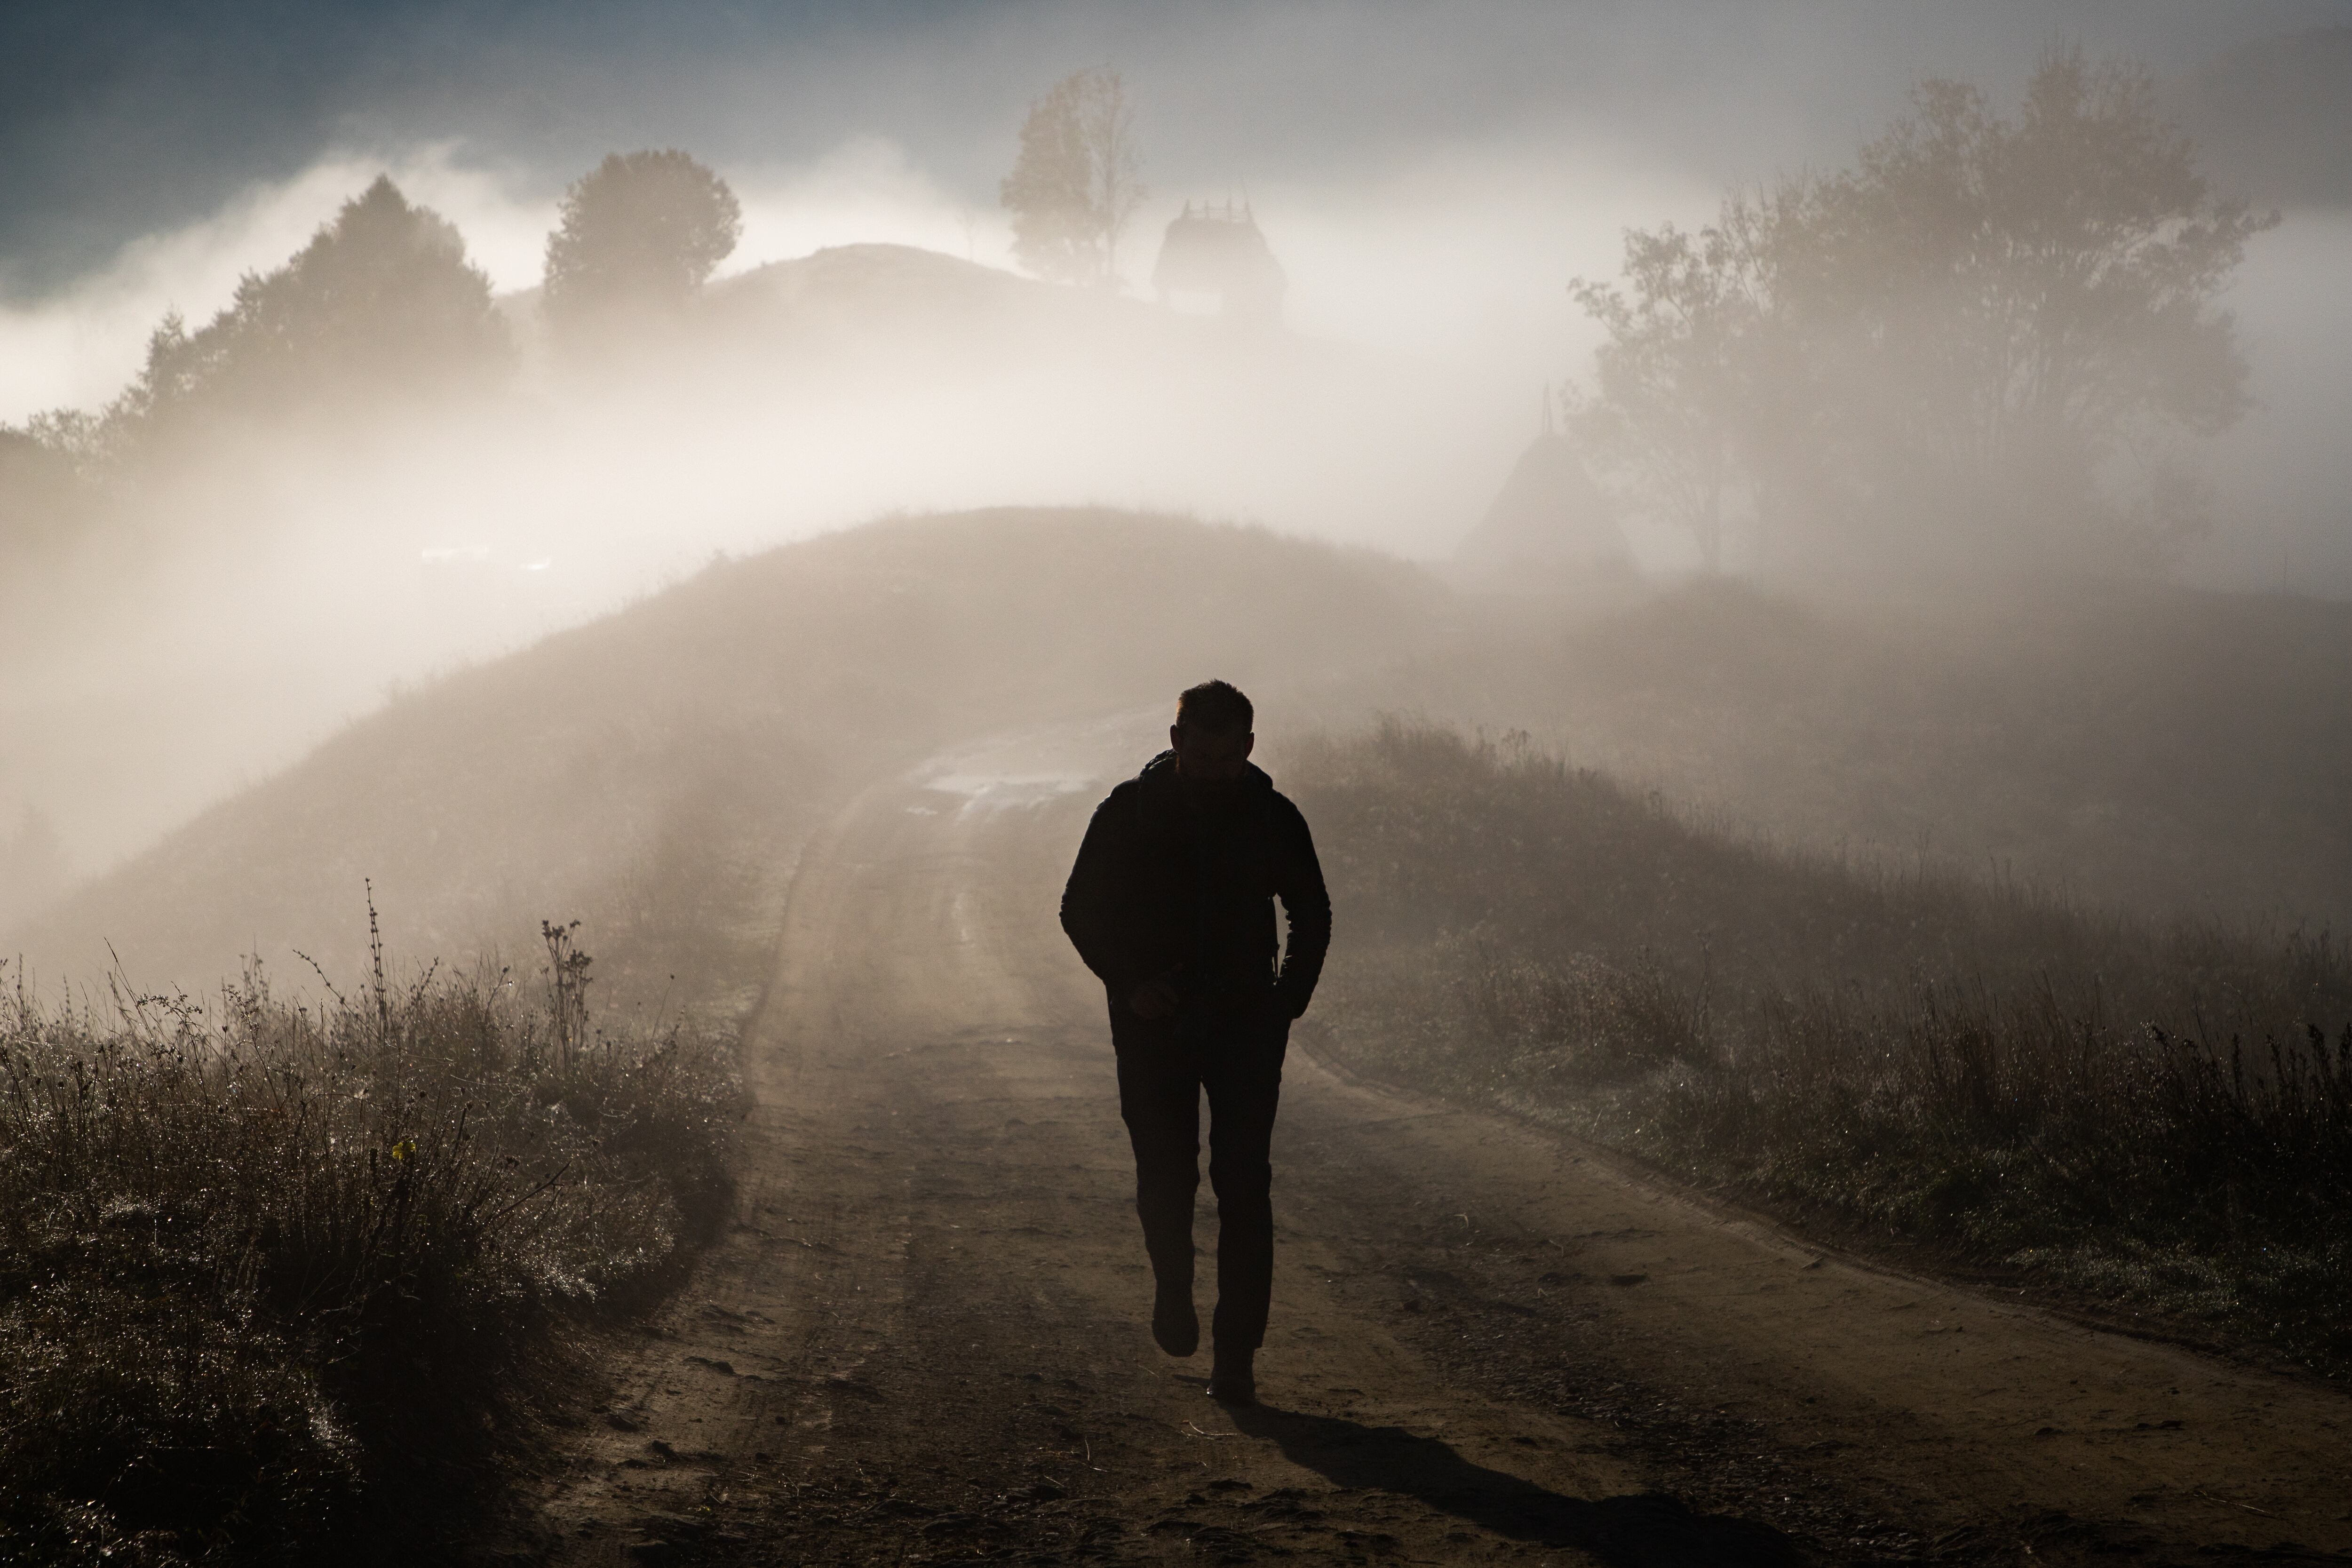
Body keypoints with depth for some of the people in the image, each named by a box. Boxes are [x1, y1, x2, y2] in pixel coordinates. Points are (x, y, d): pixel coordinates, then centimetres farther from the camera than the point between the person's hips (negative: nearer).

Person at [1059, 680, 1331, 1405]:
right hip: (1156, 1022, 0)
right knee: (1165, 1177, -4)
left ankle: (1236, 1355, -2)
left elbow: (1312, 918, 14)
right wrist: (1129, 984, -10)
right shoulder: (1130, 813, -4)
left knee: (1244, 1190, -6)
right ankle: (1173, 1287, 27)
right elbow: (1081, 910, 4)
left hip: (1246, 1024, 0)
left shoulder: (1273, 818, -1)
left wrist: (1287, 1000, 1)